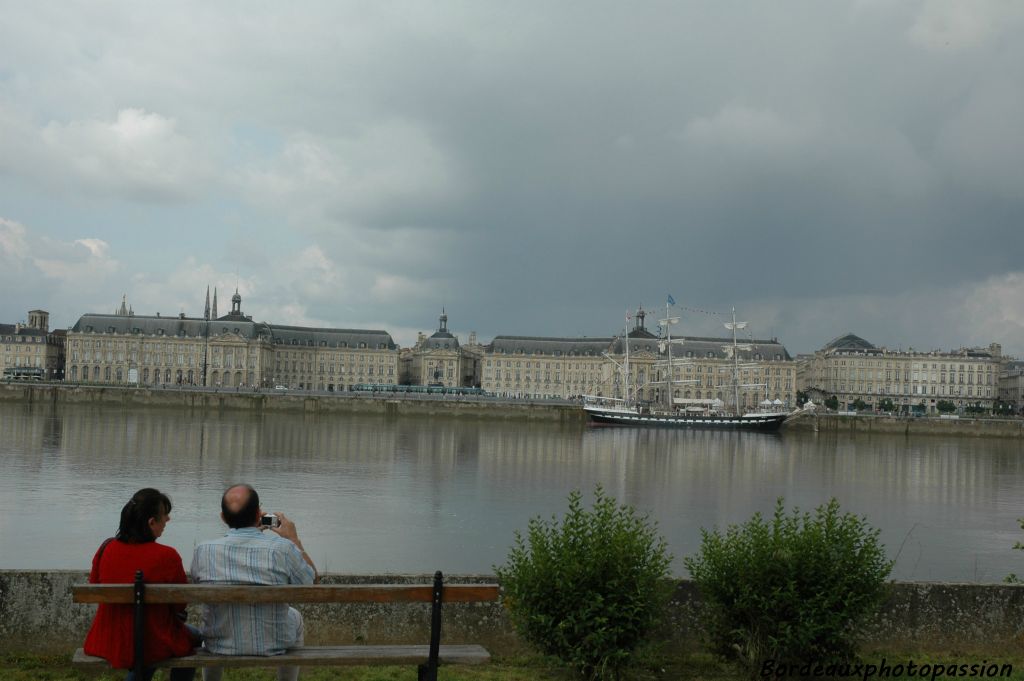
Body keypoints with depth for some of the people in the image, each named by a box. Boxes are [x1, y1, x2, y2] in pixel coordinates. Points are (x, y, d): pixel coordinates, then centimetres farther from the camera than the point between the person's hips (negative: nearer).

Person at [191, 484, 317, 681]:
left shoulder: (203, 551, -17)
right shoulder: (283, 549, -21)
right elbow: (311, 579, -2)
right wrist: (294, 539, 7)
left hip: (220, 647, 1)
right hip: (273, 646, -1)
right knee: (294, 617, 33)